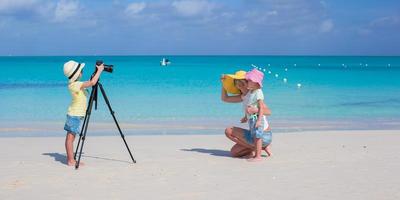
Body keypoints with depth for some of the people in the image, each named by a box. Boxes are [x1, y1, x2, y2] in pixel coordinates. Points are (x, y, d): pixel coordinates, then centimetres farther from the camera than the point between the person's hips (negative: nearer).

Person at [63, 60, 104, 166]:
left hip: (76, 114, 9)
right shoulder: (76, 85, -20)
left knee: (70, 136, 10)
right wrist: (99, 70, -18)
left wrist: (97, 72, 10)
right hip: (75, 114, -9)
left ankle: (70, 159, 14)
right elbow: (92, 83, -30)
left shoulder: (75, 84, 8)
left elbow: (90, 82, 22)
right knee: (71, 136, -7)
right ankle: (71, 161, -5)